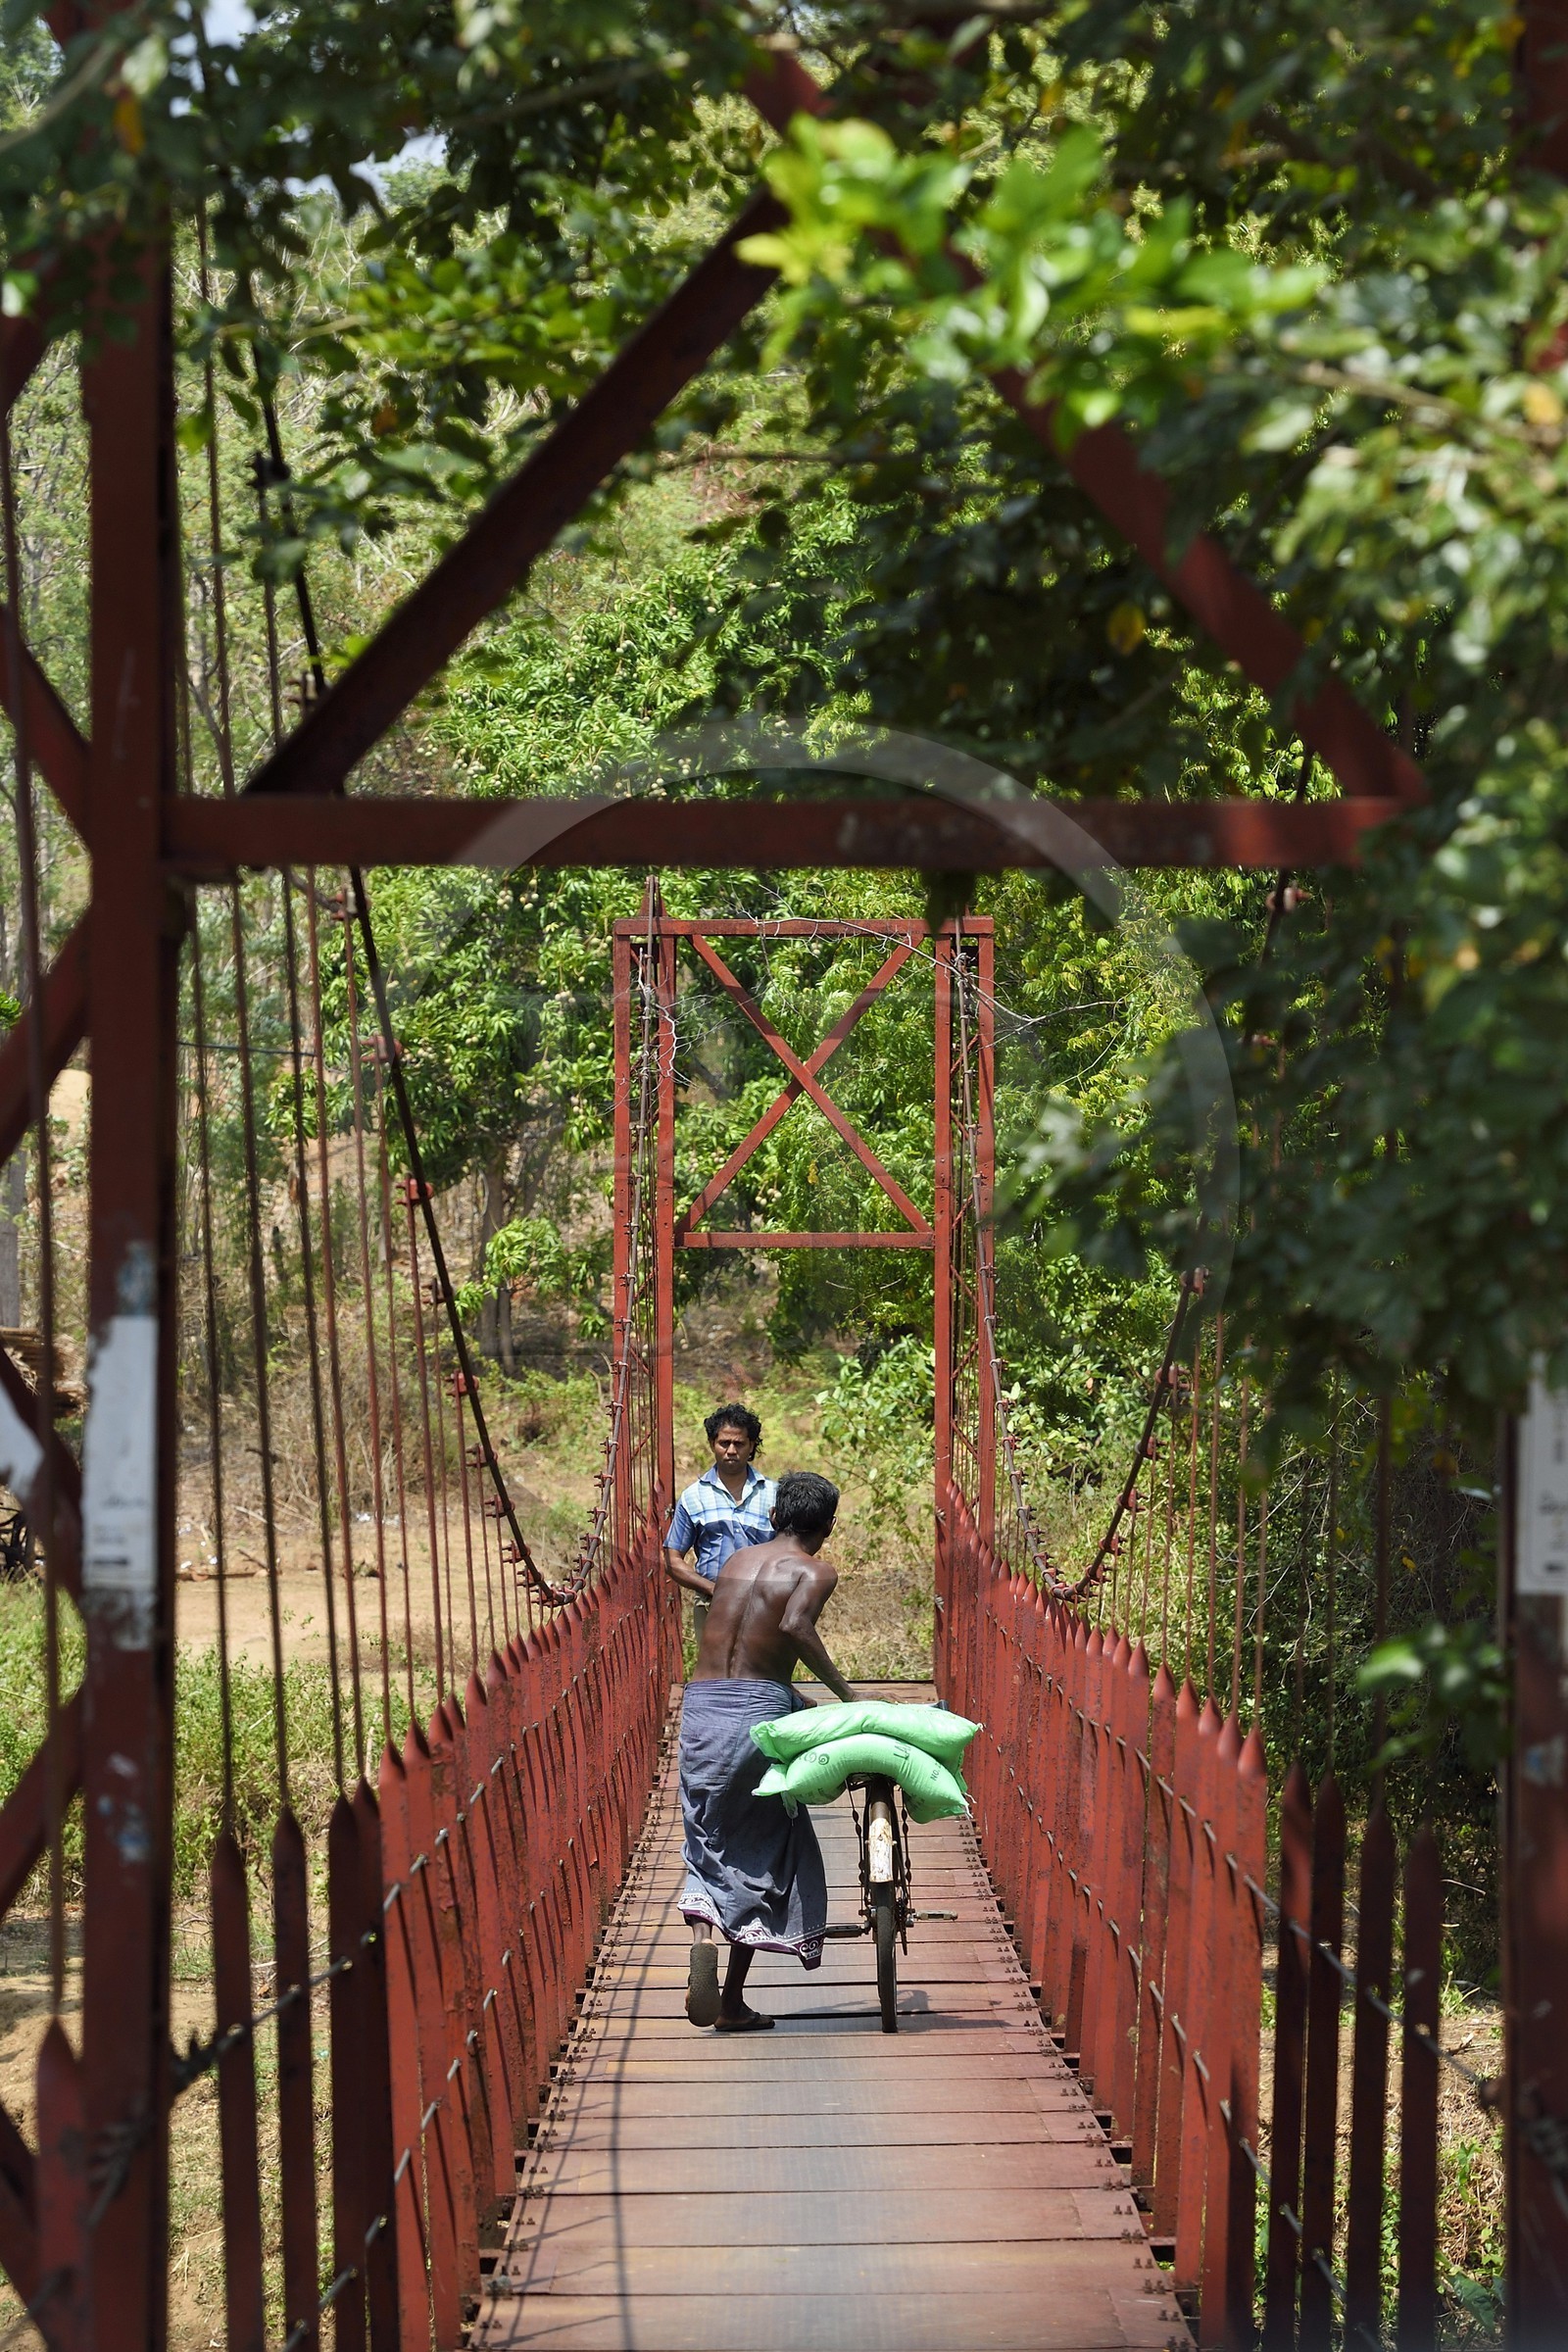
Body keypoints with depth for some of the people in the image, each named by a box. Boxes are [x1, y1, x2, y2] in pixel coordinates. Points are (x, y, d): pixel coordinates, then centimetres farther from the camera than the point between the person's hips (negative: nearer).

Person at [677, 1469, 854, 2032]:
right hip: (758, 1707, -4)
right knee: (760, 1854, 9)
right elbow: (795, 1626, -21)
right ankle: (733, 2002, 8)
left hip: (701, 1705, 4)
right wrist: (843, 1691, -17)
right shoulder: (815, 1572, 0)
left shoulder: (737, 1560, 18)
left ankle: (703, 1937, -18)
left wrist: (805, 1703, 28)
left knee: (709, 1844, 13)